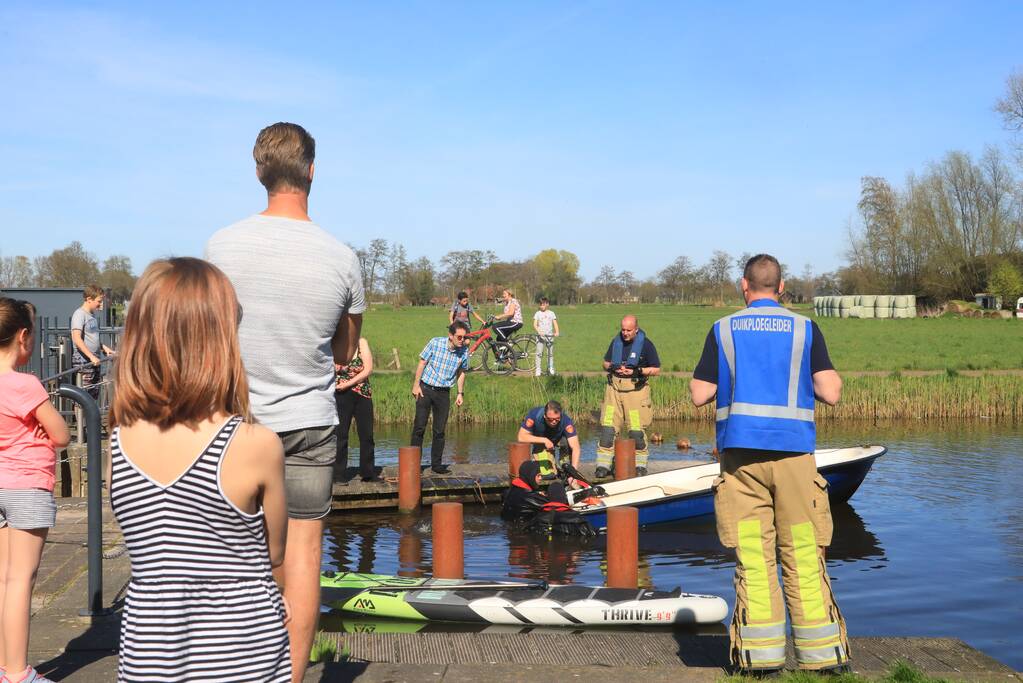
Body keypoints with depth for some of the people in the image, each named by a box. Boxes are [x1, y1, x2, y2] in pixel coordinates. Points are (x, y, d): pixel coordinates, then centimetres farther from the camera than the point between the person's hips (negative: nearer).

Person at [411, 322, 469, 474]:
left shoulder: (464, 351, -5)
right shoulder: (435, 343, -13)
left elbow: (461, 372, 10)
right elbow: (422, 362, -4)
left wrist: (461, 393, 8)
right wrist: (416, 385, -5)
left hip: (443, 393, 2)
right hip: (425, 388, -2)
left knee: (440, 431, 5)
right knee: (419, 427, -2)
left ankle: (437, 464, 14)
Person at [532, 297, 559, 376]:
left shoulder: (551, 313, 9)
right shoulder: (538, 314, 4)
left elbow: (555, 324, 3)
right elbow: (535, 324, -4)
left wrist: (557, 332, -15)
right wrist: (539, 331, -22)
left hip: (550, 335, 2)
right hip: (541, 336, -2)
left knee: (550, 353, 6)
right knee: (539, 353, -7)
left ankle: (550, 368, 17)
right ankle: (538, 369, -3)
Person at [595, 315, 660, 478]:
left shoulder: (646, 344, -3)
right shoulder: (616, 341, 11)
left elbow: (656, 370, -1)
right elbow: (605, 363, 20)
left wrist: (637, 371, -14)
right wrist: (613, 368, -3)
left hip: (635, 389, -4)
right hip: (614, 388, 4)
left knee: (637, 431, -2)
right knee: (607, 427, -2)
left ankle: (640, 465, 12)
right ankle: (603, 465, 2)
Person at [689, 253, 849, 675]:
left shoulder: (723, 330, 6)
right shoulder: (805, 329, 5)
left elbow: (699, 395, 4)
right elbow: (831, 393, -2)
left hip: (740, 453, 0)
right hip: (793, 451, 0)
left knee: (753, 556, 2)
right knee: (803, 556, 5)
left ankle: (761, 654, 1)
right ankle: (819, 653, 7)